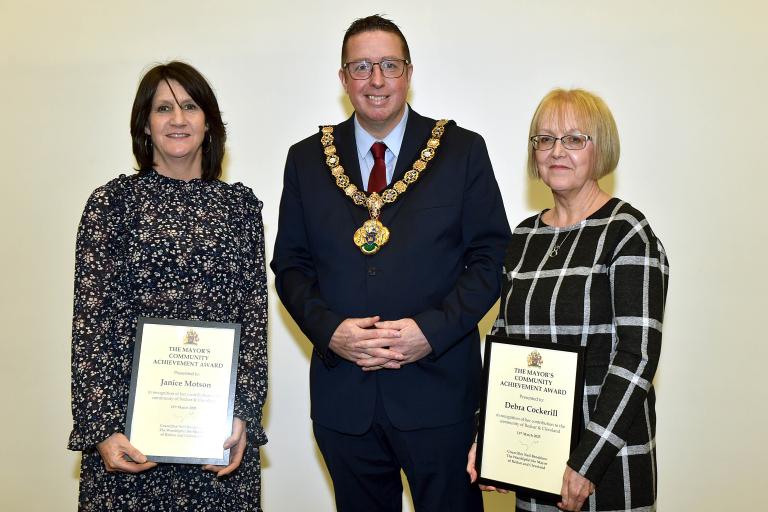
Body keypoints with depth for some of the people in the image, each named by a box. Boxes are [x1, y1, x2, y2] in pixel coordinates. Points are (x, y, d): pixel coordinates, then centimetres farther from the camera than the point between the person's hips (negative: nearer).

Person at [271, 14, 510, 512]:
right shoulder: (307, 159, 6)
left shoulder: (463, 151, 0)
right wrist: (329, 330, -10)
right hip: (342, 392, 2)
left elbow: (492, 257, -2)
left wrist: (432, 330, -14)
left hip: (438, 387, -2)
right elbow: (290, 264, 7)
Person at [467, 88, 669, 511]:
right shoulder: (524, 238, 7)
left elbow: (638, 355, -15)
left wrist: (587, 461, -18)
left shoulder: (626, 232, -10)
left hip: (609, 454, -5)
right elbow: (502, 338, 11)